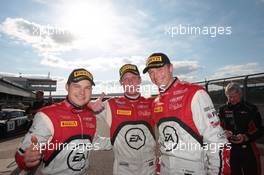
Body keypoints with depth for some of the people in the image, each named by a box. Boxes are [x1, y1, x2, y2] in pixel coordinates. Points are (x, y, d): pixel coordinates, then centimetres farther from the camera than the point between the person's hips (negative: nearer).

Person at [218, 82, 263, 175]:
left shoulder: (251, 109, -1)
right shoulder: (223, 110, 4)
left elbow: (258, 130, -4)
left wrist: (246, 137, -20)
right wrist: (223, 133, -14)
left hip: (248, 150, -2)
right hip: (230, 150, 2)